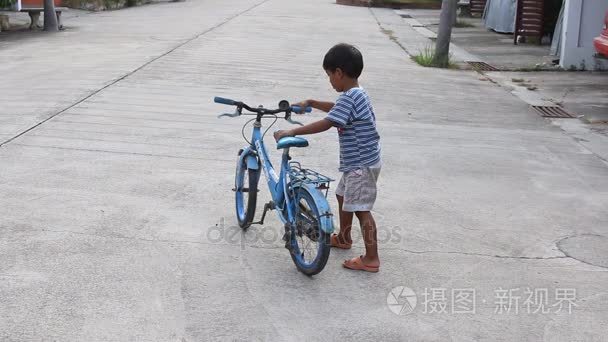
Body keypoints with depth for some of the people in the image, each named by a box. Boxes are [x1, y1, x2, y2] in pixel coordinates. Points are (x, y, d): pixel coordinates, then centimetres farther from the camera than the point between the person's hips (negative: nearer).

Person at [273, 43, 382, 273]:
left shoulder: (349, 98, -22)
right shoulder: (357, 94, 10)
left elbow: (326, 124, -28)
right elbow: (336, 108, 29)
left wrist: (292, 132, -25)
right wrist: (311, 103, 28)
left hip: (361, 164, -11)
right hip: (358, 162, 11)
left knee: (361, 209, -6)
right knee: (343, 195, 25)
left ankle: (371, 259, -1)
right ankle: (344, 237, 42)